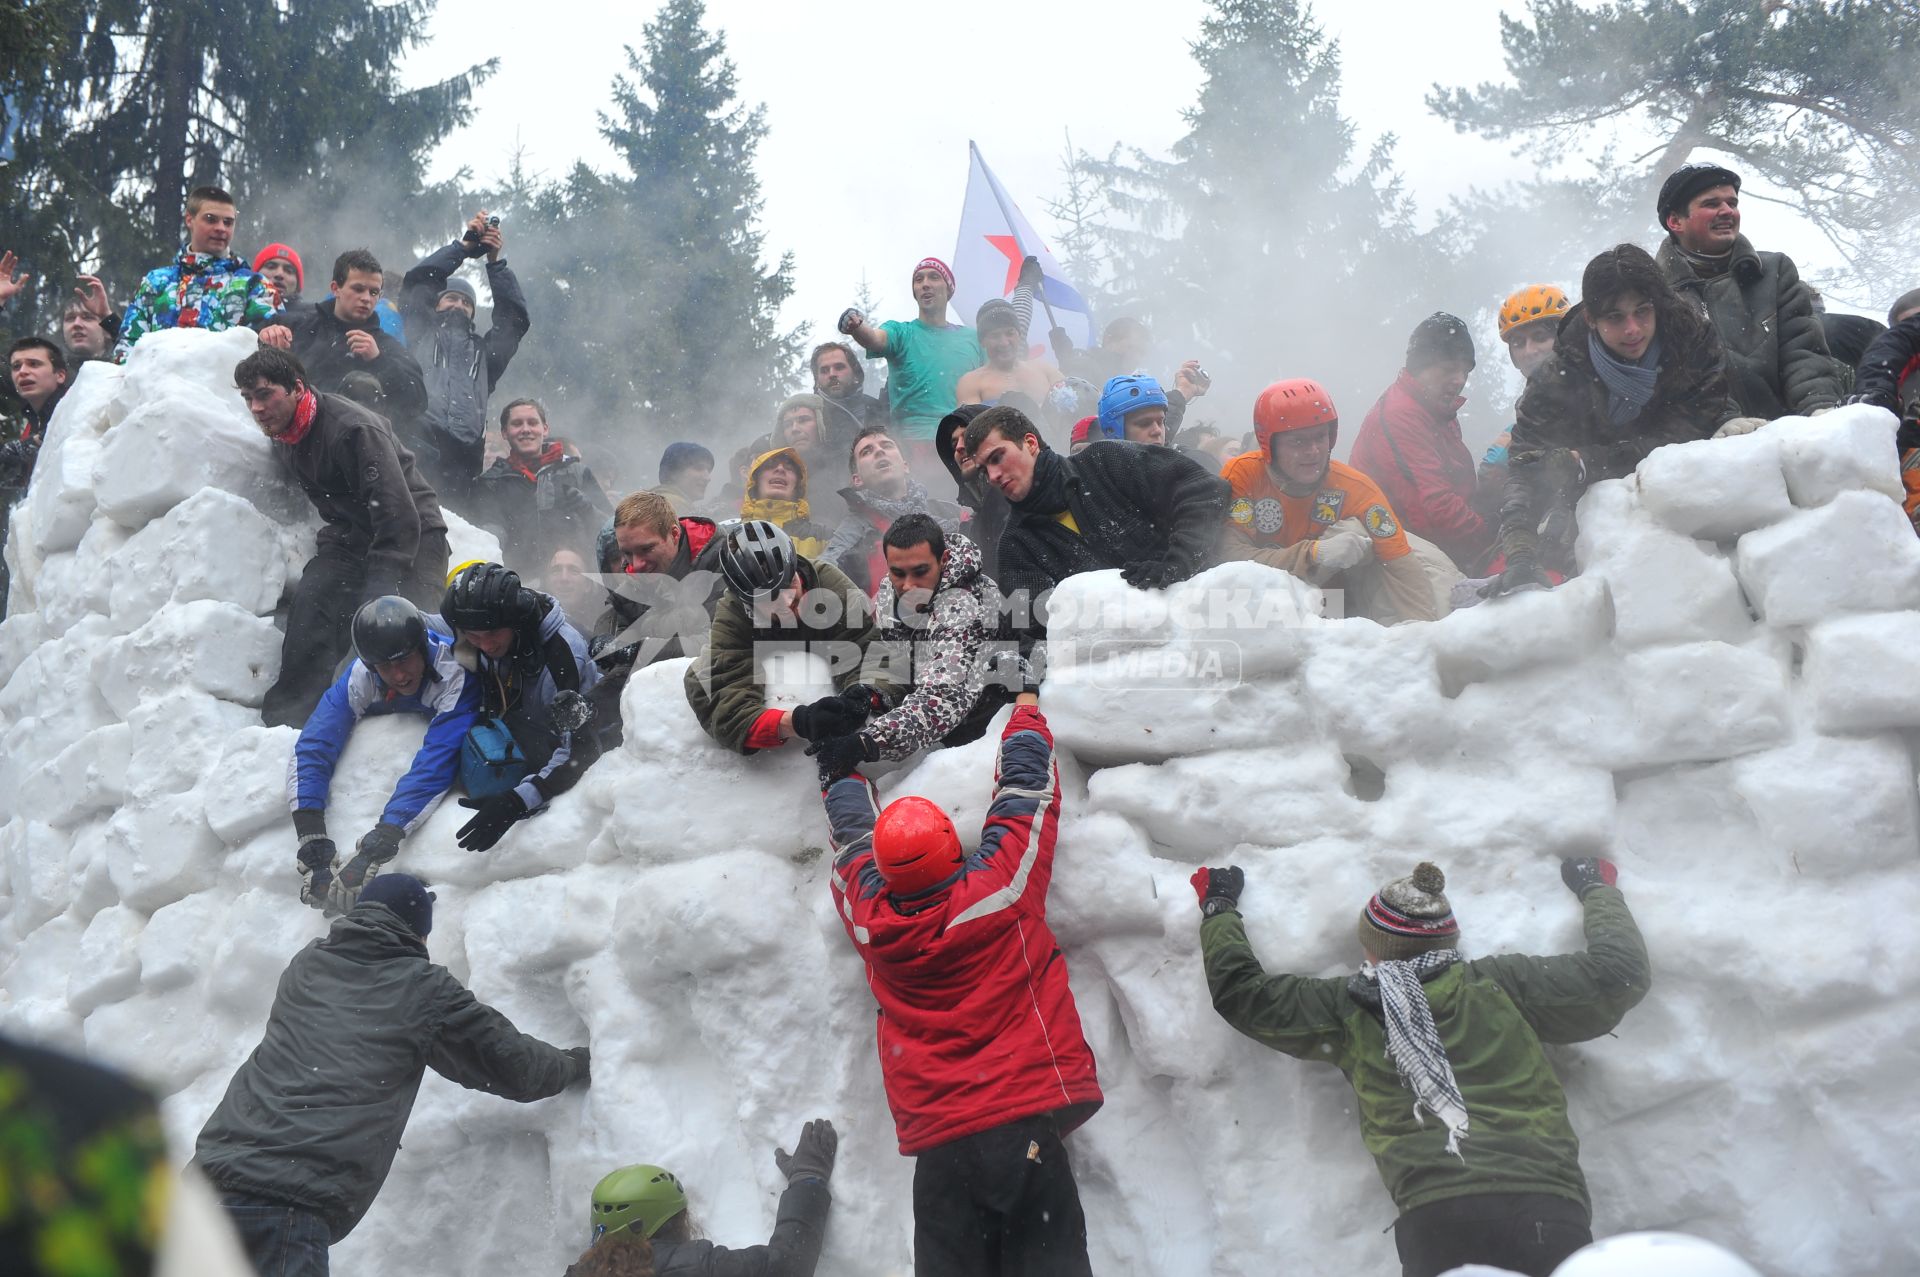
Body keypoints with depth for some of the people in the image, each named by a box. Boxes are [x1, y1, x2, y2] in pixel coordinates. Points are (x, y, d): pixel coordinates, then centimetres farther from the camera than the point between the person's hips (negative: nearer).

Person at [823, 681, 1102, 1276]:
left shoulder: (868, 914, 1)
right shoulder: (999, 882, -8)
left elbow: (851, 832, 21)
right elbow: (1025, 787, 7)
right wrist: (1026, 702, 24)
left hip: (937, 1145, 3)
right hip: (1026, 1126, -3)